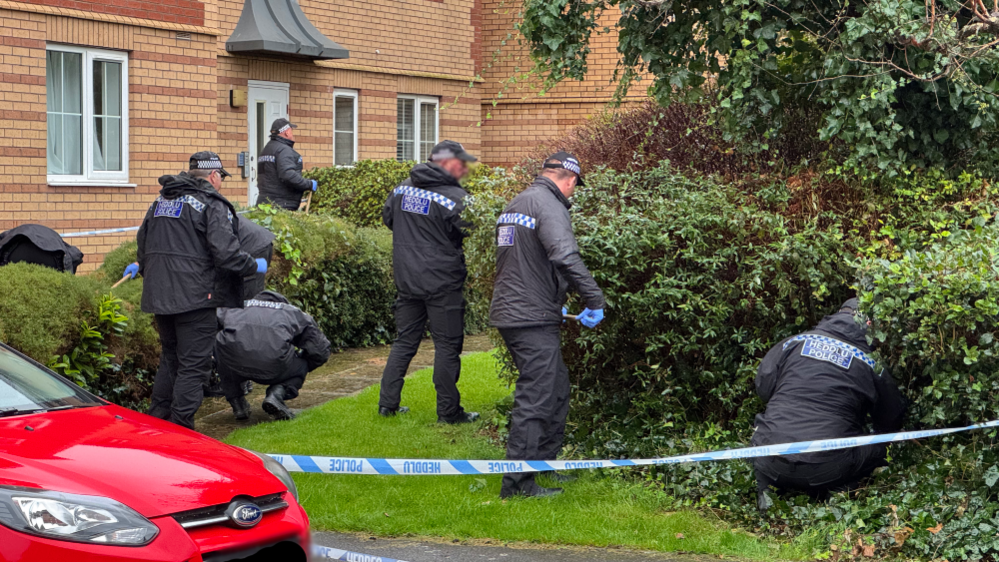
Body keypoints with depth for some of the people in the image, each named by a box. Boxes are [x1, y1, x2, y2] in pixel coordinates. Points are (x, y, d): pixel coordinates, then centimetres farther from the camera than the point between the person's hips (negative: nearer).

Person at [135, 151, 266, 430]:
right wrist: (254, 266, -2)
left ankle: (156, 418, 24)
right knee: (194, 364, -3)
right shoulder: (213, 205, -8)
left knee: (170, 358, 20)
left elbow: (142, 244, 23)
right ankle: (181, 428, -4)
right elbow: (225, 252, -18)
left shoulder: (160, 202, 16)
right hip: (194, 297, -8)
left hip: (158, 294, 8)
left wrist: (148, 274, 34)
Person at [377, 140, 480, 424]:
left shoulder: (402, 188, 6)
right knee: (447, 345, 2)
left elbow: (388, 217, 20)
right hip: (443, 283, -6)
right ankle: (448, 410, 6)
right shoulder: (456, 197, -15)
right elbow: (468, 236, -12)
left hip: (406, 280, 6)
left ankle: (388, 402, 15)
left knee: (405, 341, 15)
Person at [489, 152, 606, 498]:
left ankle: (546, 463, 28)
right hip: (532, 319, -10)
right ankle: (517, 483, -3)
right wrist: (594, 300, -22)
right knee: (536, 398, -5)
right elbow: (566, 256, -29)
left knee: (557, 387, 20)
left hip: (508, 312, 10)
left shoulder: (515, 204, 18)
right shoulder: (548, 204, -14)